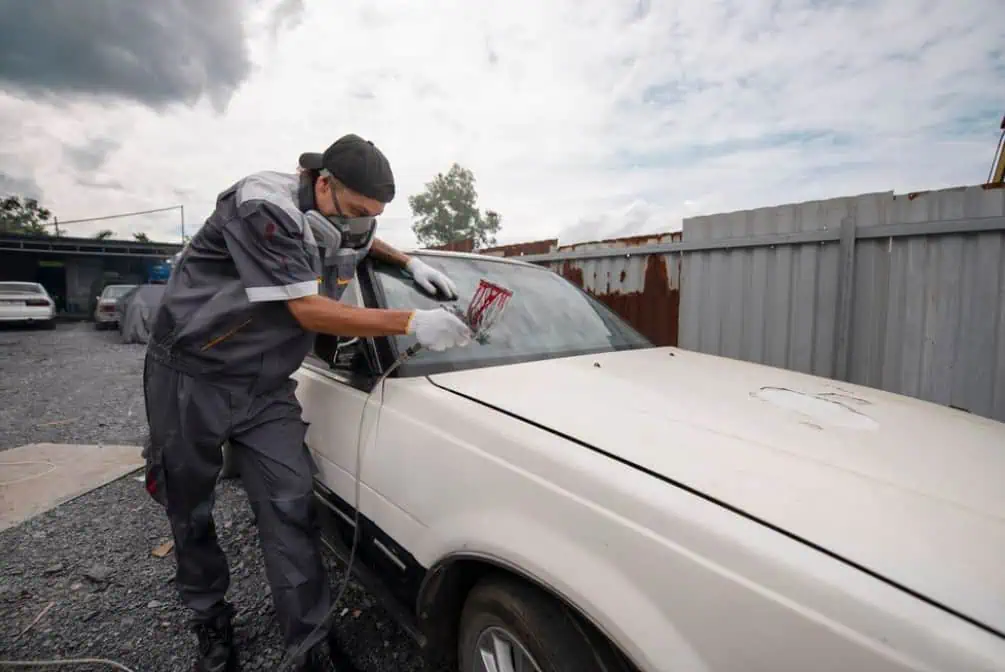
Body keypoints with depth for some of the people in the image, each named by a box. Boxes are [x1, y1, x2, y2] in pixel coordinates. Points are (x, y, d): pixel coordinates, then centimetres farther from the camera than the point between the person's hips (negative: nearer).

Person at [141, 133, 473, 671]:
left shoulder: (341, 224, -1)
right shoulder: (264, 205, -23)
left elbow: (365, 244, 26)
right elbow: (309, 311, -26)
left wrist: (410, 263, 6)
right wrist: (412, 323, -26)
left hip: (267, 388, 5)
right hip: (192, 377, -4)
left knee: (290, 507, -4)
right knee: (189, 509, 11)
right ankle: (210, 619, 35)